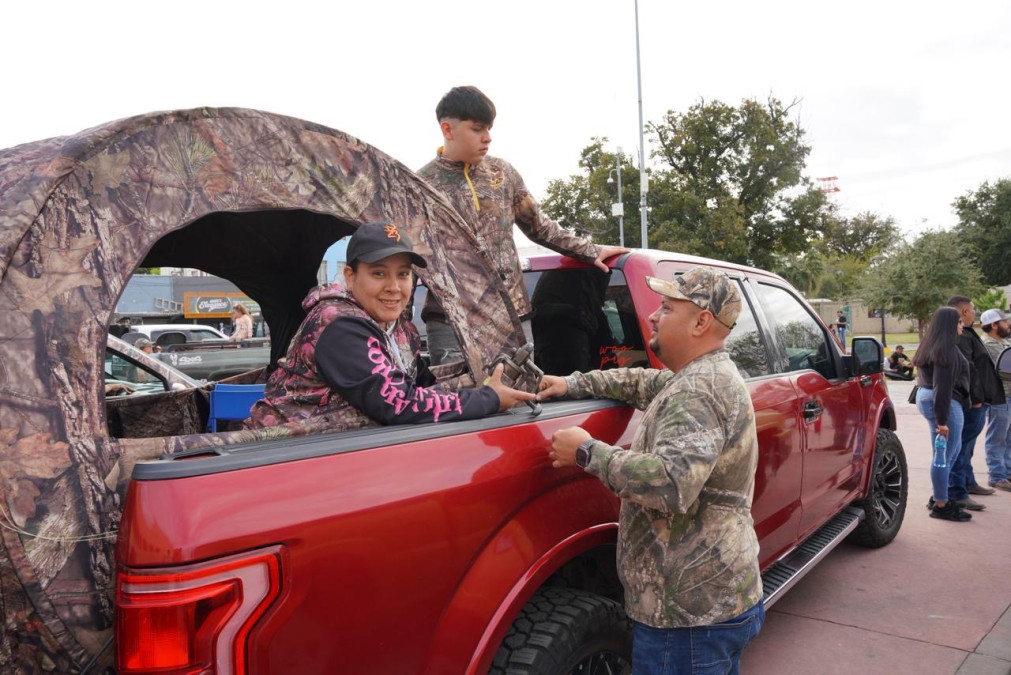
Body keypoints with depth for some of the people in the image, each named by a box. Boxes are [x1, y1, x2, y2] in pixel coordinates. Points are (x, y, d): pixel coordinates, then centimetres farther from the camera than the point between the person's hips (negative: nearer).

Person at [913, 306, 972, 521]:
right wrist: (942, 421, -23)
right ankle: (940, 505, 5)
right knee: (945, 455, -3)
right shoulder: (947, 349, -18)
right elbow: (944, 387, -22)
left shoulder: (932, 346, 13)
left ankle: (937, 496, 27)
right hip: (945, 404, -10)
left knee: (953, 450, 21)